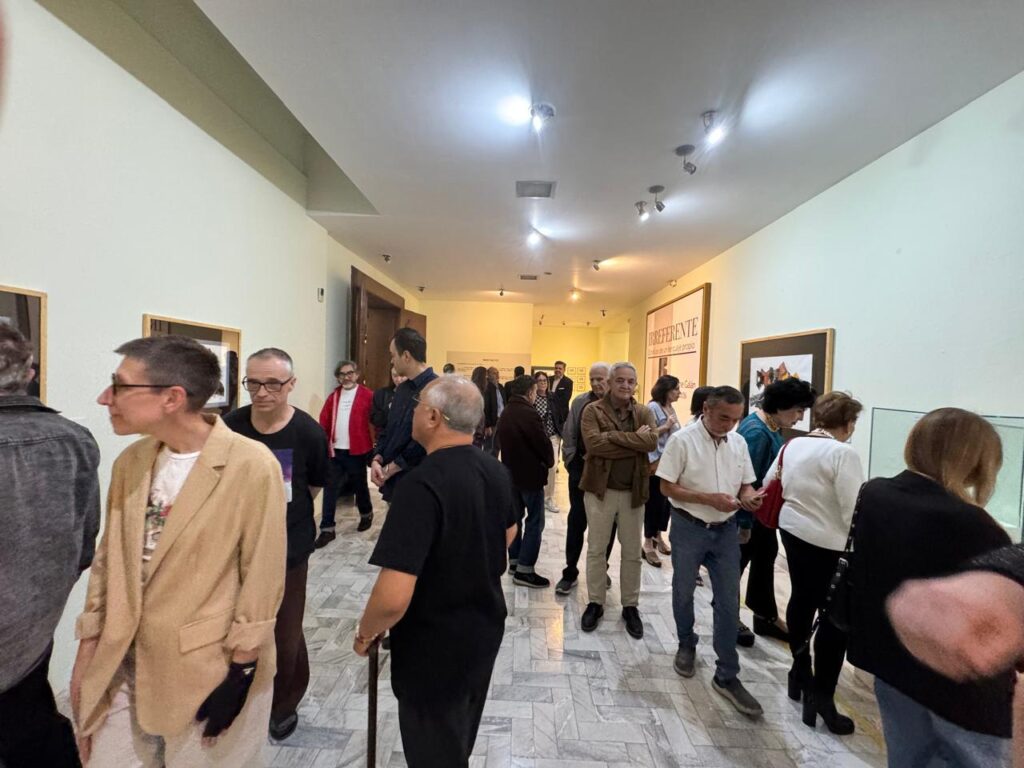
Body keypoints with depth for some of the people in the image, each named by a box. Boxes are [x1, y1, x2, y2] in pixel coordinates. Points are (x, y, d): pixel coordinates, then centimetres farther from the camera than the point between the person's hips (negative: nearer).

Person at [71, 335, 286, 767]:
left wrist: (238, 670, -11)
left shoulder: (252, 466, -23)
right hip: (124, 667, 5)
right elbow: (108, 559, 8)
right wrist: (89, 644, 8)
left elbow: (262, 578, -17)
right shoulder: (130, 461, -1)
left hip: (212, 668, -5)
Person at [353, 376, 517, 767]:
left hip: (435, 647, -6)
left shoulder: (422, 483, -32)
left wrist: (365, 632, -14)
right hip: (485, 628, 7)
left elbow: (393, 597, -35)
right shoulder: (497, 471, -7)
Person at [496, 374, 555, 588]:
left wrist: (513, 462, 12)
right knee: (534, 522, 0)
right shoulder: (530, 414, -20)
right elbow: (543, 443, -18)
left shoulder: (505, 413, 7)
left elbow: (503, 441, 10)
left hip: (511, 472, 9)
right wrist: (549, 462, 0)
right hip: (530, 474, -9)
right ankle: (524, 570, 3)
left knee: (515, 518, 17)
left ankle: (514, 561, 27)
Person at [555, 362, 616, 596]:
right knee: (576, 522, 8)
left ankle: (602, 570, 33)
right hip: (582, 469, 1)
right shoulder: (580, 402, 0)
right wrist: (572, 461, -1)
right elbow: (569, 435, 3)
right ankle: (570, 571, 21)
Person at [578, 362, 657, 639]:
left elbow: (652, 441, -16)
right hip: (600, 488, -2)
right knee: (596, 549, 10)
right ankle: (595, 603, 28)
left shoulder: (644, 412, 3)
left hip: (633, 491, 3)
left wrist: (613, 435, -22)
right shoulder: (592, 411, -7)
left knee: (632, 552, 14)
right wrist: (635, 442, -19)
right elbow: (594, 444, -22)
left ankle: (630, 606, 32)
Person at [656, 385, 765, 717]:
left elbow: (746, 484, 9)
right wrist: (709, 499, -23)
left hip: (726, 529, 4)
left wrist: (750, 497, -14)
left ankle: (726, 676, 21)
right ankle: (687, 646, 42)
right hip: (689, 527, -3)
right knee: (684, 593, 16)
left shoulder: (738, 442, 1)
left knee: (729, 602, 6)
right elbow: (667, 487, -14)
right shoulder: (682, 440, -15)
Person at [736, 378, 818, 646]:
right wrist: (744, 523, -21)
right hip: (747, 513, -10)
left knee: (765, 559, 21)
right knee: (736, 564, 8)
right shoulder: (756, 431, -27)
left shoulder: (771, 427, 3)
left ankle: (765, 616, 39)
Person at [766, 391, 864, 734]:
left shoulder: (793, 445, 4)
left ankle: (800, 671, 34)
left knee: (802, 600, 20)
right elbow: (854, 509, -20)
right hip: (828, 542, -8)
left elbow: (770, 483, 14)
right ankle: (821, 696, 8)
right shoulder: (843, 453, -18)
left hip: (792, 529, 8)